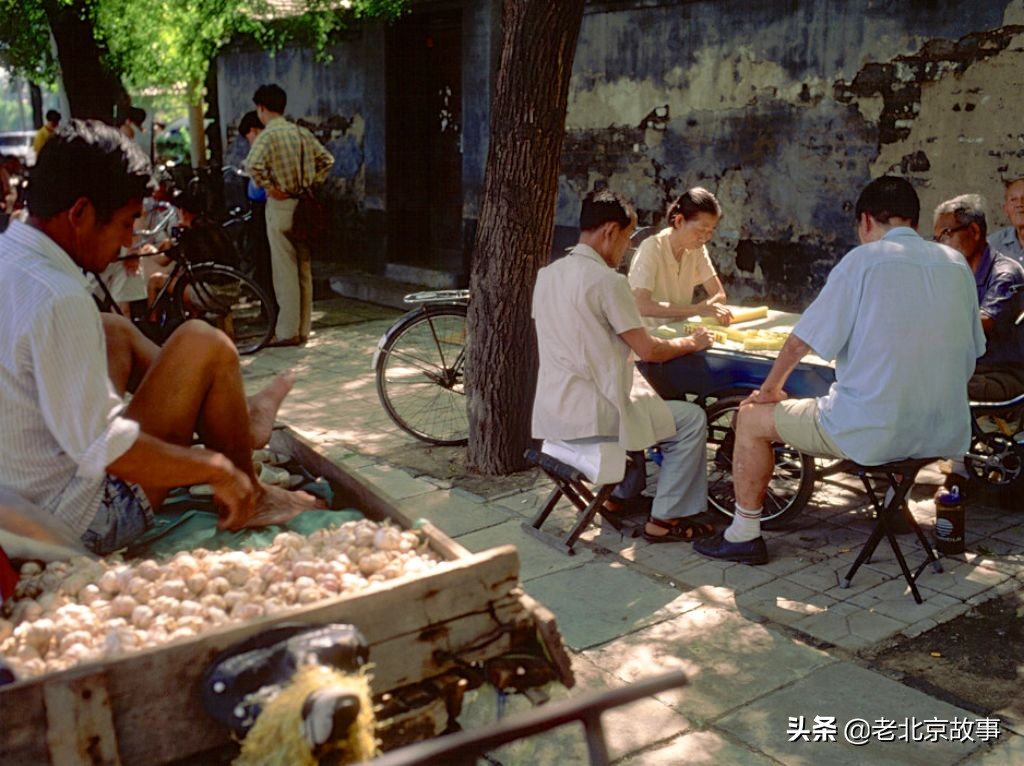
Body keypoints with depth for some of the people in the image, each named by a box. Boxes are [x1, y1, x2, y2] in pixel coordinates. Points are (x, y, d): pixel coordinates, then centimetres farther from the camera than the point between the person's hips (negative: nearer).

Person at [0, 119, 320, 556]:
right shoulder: (58, 299, -27)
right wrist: (217, 469, -16)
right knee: (204, 344, -9)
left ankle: (238, 417, 30)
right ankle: (250, 501, 8)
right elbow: (104, 449, -28)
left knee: (116, 332, 20)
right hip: (87, 523, -10)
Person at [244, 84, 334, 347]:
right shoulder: (302, 132, 9)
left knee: (285, 270, -3)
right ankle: (303, 329, 16)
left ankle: (288, 332, 1)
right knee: (303, 269, 10)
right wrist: (311, 183, 12)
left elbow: (254, 165, -27)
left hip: (281, 205, -7)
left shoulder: (267, 135, -11)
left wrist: (269, 187, -15)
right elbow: (327, 159, 14)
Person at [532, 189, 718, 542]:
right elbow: (647, 350, -12)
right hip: (590, 416, -8)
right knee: (692, 419, 6)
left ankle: (624, 494, 37)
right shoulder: (607, 281, -17)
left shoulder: (547, 274, 7)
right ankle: (666, 519, 10)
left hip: (550, 413, 9)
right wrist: (691, 342, 6)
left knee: (639, 394, 35)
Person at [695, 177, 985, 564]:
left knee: (752, 417, 10)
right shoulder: (956, 264, 6)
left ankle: (744, 534, 16)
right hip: (945, 436, 6)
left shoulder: (863, 260, -9)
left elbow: (800, 342, -6)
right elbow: (970, 352, 13)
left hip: (872, 433, -6)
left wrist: (771, 387, 11)